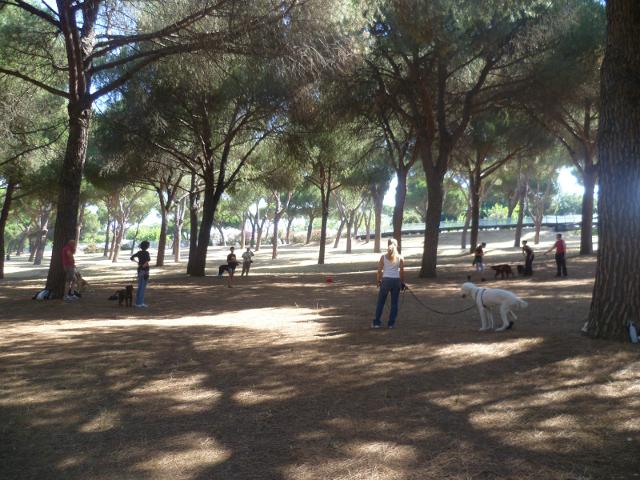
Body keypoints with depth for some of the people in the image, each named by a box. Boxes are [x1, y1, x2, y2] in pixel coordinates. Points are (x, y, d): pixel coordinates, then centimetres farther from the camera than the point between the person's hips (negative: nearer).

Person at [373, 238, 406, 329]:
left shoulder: (383, 257, -1)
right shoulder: (400, 258, 0)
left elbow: (379, 271, -2)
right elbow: (402, 272, -1)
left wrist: (379, 281, 9)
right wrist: (402, 282, 8)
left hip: (386, 280, 0)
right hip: (396, 280, 0)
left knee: (380, 302, 9)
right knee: (394, 303, 9)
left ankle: (377, 322, 9)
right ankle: (391, 323, 10)